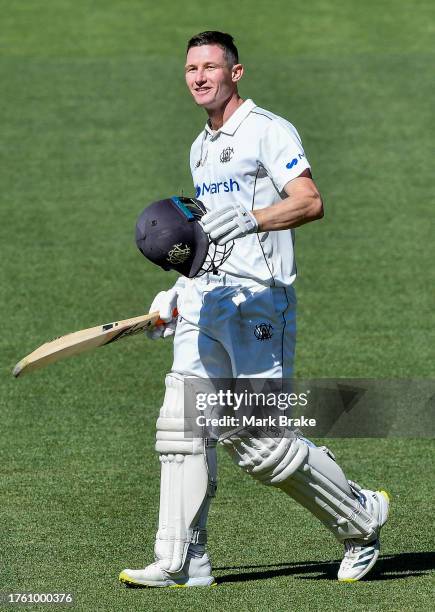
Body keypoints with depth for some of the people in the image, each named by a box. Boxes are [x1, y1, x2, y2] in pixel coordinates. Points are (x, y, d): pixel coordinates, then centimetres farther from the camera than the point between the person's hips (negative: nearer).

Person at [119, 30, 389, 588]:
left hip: (258, 301, -8)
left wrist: (248, 220, -34)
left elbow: (310, 202, -20)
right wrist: (178, 294, 24)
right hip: (204, 301, 8)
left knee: (261, 443, -10)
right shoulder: (201, 149, 21)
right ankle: (182, 563, -2)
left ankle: (361, 518, 10)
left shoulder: (268, 131, -6)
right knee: (182, 427, -4)